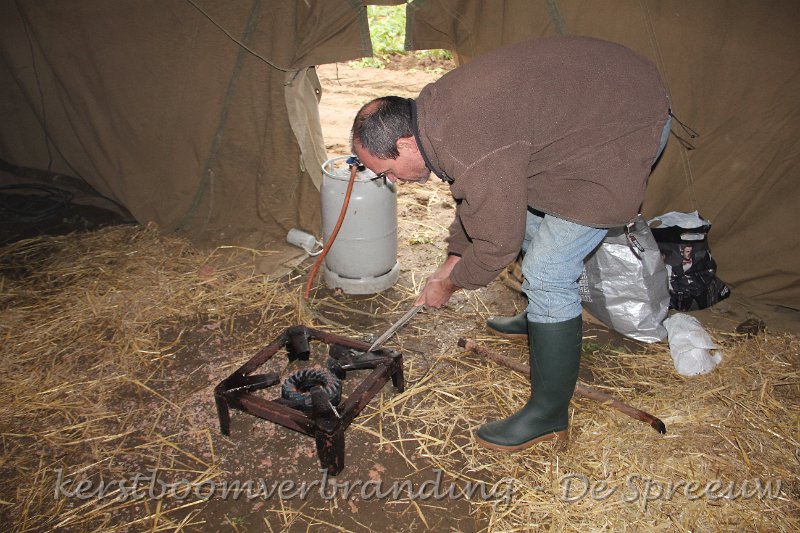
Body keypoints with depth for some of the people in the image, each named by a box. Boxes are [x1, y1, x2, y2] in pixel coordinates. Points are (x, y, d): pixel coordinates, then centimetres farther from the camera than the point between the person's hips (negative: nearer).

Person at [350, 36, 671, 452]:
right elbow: (473, 196, 14)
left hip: (630, 125, -10)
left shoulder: (475, 154, -33)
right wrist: (454, 258, 17)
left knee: (547, 271, -12)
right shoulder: (433, 107, -1)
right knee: (530, 213, 24)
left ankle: (549, 414, 3)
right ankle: (542, 317, 46)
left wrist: (450, 283, -2)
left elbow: (497, 246, -19)